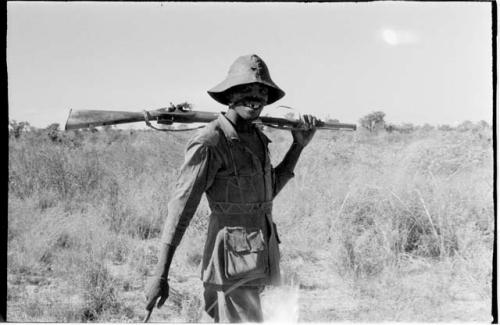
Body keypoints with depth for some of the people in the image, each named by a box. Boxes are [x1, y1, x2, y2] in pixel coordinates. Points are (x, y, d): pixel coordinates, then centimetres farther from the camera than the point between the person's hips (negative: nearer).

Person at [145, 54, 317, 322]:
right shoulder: (209, 143, -16)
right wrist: (160, 276, -20)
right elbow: (180, 209, -17)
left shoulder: (256, 137, 10)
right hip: (232, 261, -8)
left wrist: (299, 145, 16)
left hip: (258, 257, 8)